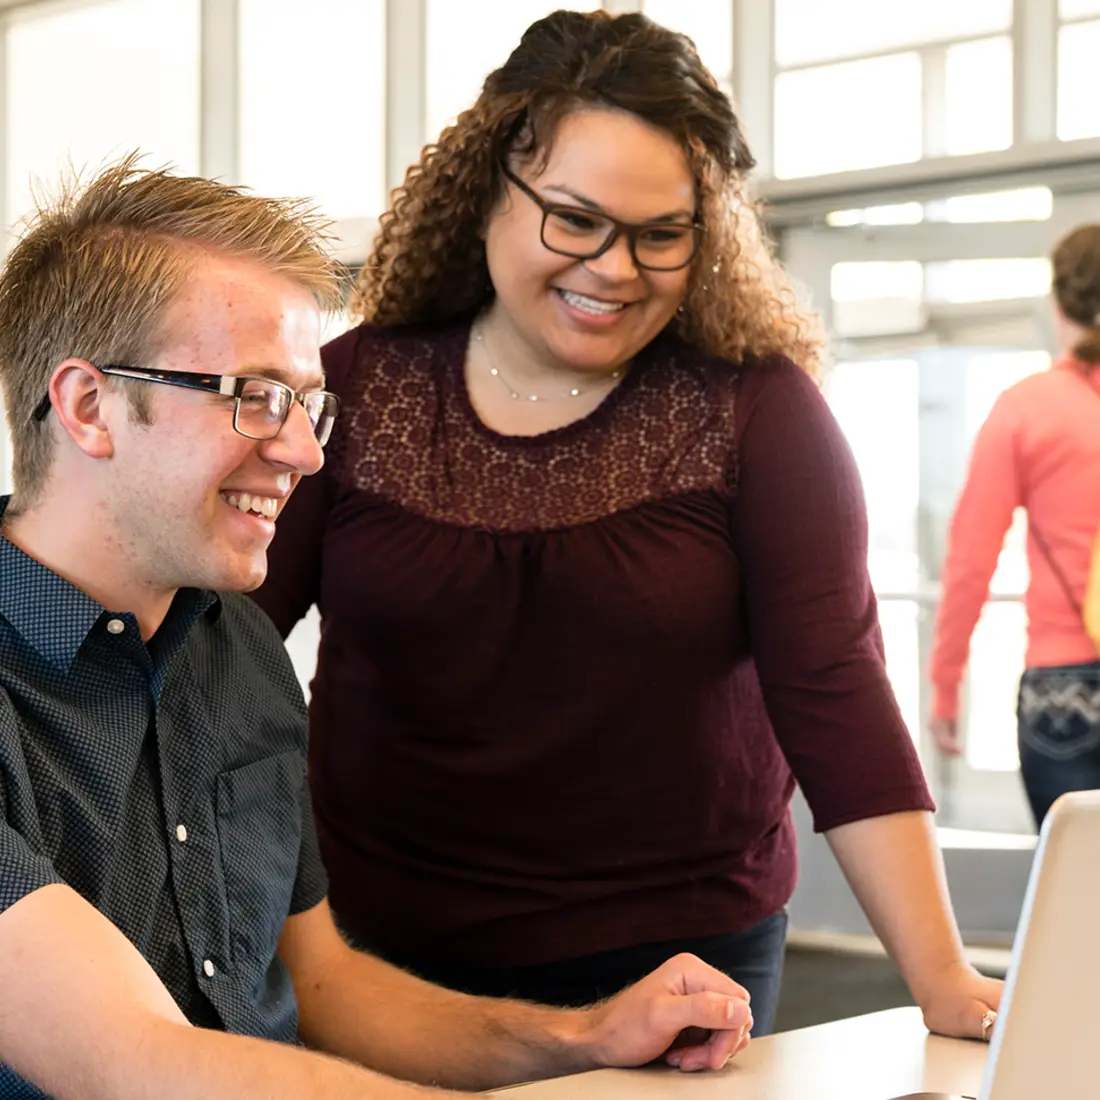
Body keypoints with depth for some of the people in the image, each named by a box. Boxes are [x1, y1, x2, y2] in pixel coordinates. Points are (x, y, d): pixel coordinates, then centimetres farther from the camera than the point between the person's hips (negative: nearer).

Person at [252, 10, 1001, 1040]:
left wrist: (941, 978, -18)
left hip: (678, 955, -1)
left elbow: (834, 689, -12)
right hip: (382, 952, 1)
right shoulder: (352, 392, -3)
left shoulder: (756, 410, -7)